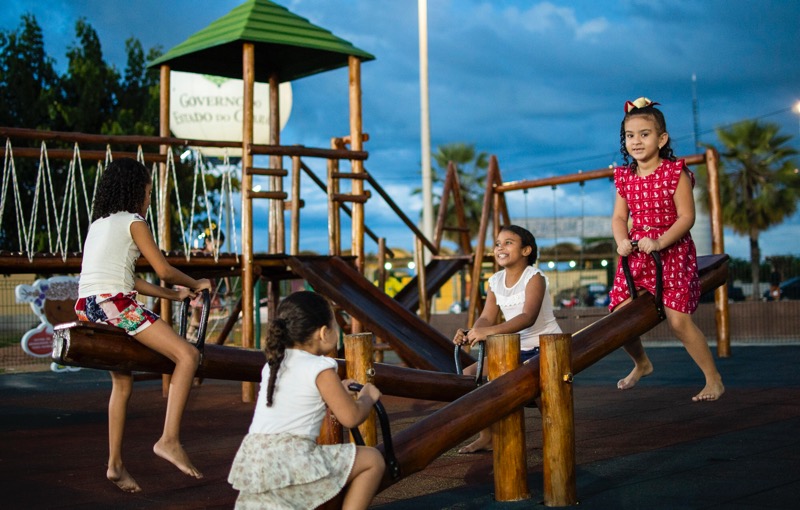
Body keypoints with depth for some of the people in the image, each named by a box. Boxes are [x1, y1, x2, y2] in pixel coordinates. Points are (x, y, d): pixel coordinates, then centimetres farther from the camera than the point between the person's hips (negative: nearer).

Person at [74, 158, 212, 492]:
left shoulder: (98, 223, 24)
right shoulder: (132, 222, 0)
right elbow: (163, 270, -1)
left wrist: (173, 295, 26)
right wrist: (196, 285, 17)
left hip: (86, 307, 9)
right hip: (114, 303, -9)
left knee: (122, 382, 21)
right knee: (187, 356, -11)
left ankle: (115, 464, 23)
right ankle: (169, 440, -18)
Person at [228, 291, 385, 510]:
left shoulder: (272, 364, 18)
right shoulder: (321, 369, -4)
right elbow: (351, 417, -2)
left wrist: (335, 390, 37)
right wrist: (367, 397, 18)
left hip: (250, 461, 7)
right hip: (291, 457, -7)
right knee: (373, 460, 3)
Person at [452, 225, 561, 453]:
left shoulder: (534, 277, -17)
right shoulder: (496, 281, 4)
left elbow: (528, 317, -33)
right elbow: (486, 318, -2)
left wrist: (489, 331, -45)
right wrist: (470, 333, -26)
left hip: (547, 349, -8)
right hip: (516, 349, 8)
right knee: (469, 373, -2)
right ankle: (487, 436, 8)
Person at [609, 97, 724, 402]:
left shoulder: (675, 173, -8)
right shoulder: (624, 177, 7)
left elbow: (686, 217, -12)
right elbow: (619, 217, 7)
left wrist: (659, 242, -24)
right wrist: (622, 240, -14)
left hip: (672, 254, -5)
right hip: (635, 256, 5)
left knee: (678, 320, -13)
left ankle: (714, 379, 4)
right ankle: (641, 364, 32)